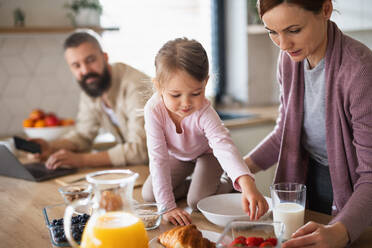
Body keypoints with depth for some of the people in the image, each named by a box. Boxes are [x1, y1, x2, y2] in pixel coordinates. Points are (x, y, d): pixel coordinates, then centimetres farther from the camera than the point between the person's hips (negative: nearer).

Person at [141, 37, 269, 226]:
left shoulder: (204, 113, -40)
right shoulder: (154, 110, -36)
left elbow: (224, 146, -54)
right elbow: (158, 160, -34)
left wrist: (247, 185, -72)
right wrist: (167, 206, -37)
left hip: (207, 153, -3)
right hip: (177, 157, 3)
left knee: (197, 202, -18)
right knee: (149, 195, -5)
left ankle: (226, 185, 11)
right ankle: (189, 183, 16)